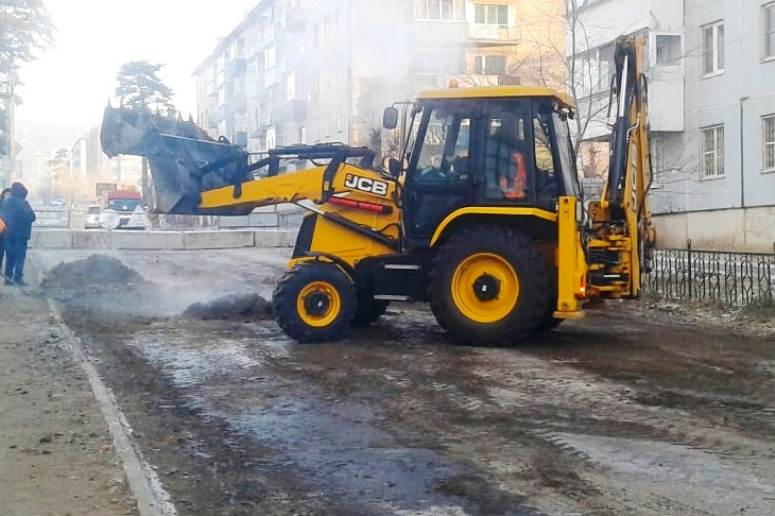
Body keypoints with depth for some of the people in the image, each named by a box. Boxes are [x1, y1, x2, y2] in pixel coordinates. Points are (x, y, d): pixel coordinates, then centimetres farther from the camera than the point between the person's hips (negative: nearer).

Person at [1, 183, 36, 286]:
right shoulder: (23, 203, -13)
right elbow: (31, 217, -14)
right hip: (20, 234, -6)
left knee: (10, 257, 12)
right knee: (20, 257, -2)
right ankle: (18, 278, -7)